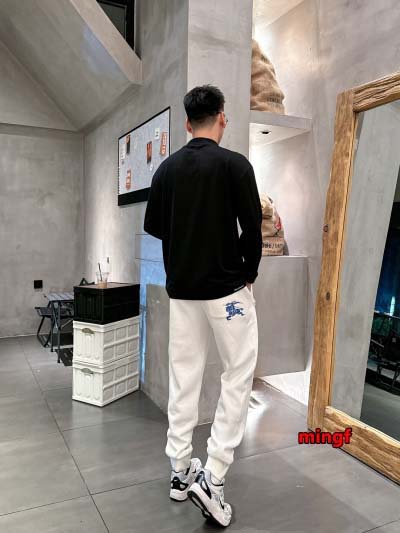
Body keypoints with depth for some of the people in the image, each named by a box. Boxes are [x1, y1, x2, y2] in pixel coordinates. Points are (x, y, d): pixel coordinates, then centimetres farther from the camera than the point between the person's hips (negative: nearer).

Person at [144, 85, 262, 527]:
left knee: (183, 378, 13)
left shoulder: (167, 167, 6)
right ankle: (212, 477, 5)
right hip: (227, 288, -5)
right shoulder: (235, 163, -10)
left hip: (181, 288, 6)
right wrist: (249, 271, 4)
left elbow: (154, 226, 10)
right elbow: (253, 227, -12)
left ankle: (181, 471, 24)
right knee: (238, 376, 6)